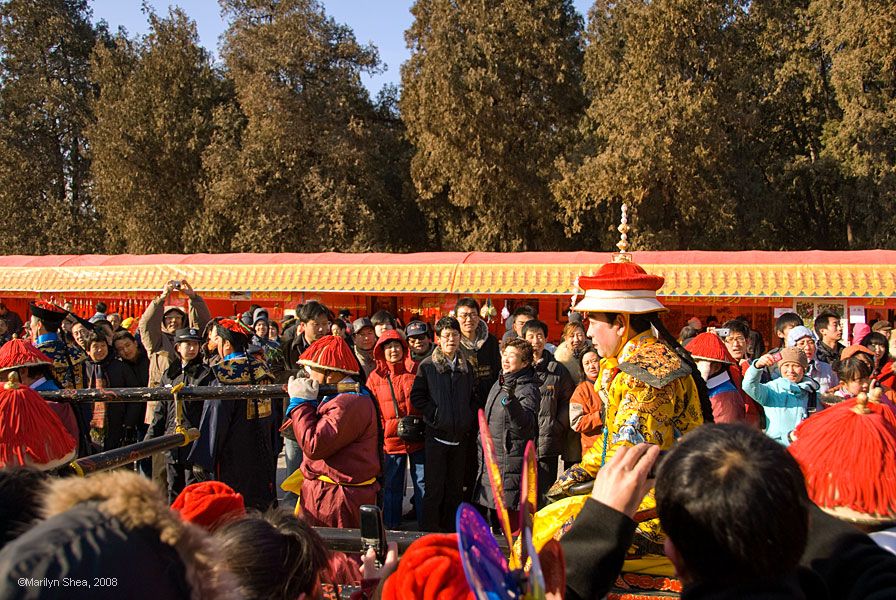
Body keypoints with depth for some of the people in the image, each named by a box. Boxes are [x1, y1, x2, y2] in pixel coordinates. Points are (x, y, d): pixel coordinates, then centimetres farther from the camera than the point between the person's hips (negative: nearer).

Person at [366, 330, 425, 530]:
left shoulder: (416, 370, 4)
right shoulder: (376, 376, 6)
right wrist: (381, 430, -3)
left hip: (418, 438, -1)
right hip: (391, 439, 1)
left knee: (423, 483, 4)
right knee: (392, 486, 8)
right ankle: (391, 527, 17)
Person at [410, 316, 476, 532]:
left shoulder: (467, 367, 11)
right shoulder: (427, 366, -2)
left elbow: (474, 398, 18)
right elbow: (417, 397, -2)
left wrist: (469, 419, 5)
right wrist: (435, 415, -10)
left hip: (460, 436, 4)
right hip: (437, 435, -4)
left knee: (455, 489, 10)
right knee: (434, 488, -2)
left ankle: (451, 530, 20)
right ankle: (430, 531, 6)